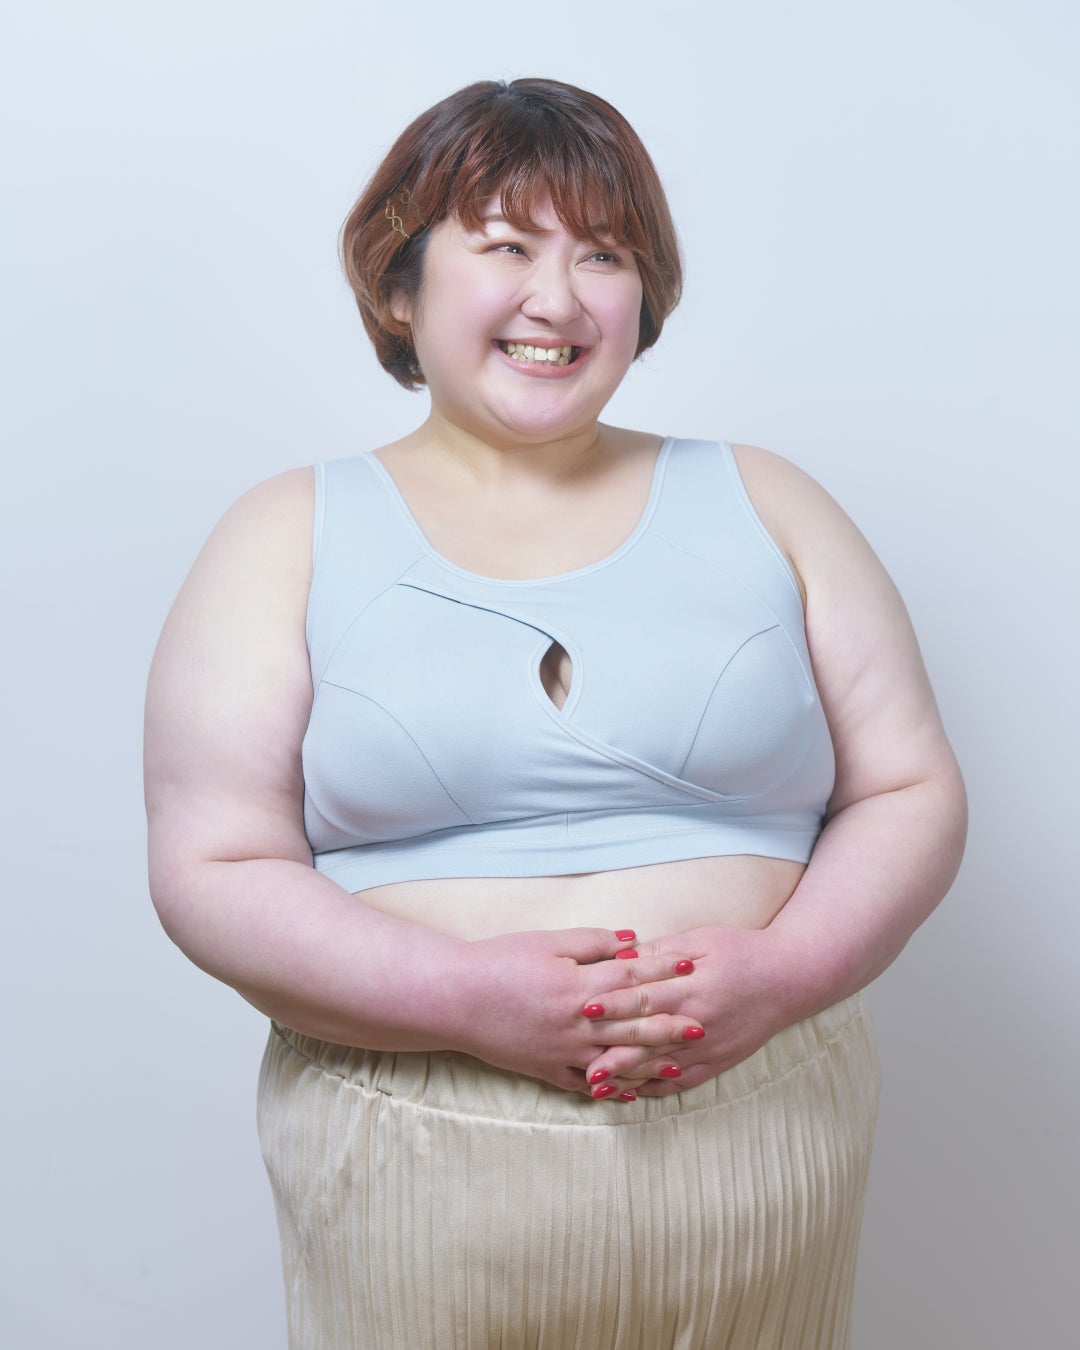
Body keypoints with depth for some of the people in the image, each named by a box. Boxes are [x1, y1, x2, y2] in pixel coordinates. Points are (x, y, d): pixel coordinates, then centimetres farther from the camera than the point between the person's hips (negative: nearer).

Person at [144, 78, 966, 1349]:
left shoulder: (760, 503, 7)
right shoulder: (289, 536, 2)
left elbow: (913, 791, 5)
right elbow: (213, 872, -5)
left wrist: (783, 971, -13)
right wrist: (471, 999, -18)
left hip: (760, 1139, 2)